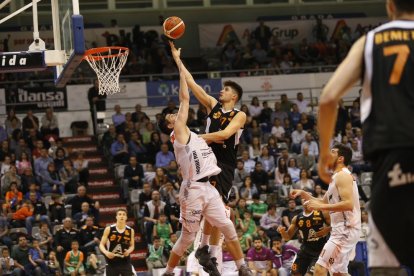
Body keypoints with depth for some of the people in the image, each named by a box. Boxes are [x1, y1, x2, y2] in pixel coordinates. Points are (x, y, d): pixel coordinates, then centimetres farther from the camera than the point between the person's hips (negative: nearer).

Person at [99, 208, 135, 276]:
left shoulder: (130, 231, 1)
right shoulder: (109, 229, -4)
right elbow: (101, 244, 0)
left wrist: (129, 251, -11)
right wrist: (106, 252, -20)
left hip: (125, 262, 1)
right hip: (112, 262, -1)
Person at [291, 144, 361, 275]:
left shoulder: (342, 176, -13)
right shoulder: (337, 177, 19)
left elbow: (348, 204, -25)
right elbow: (324, 202, 30)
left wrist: (320, 207, -22)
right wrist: (303, 194, 18)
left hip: (345, 230, -11)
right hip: (343, 229, 11)